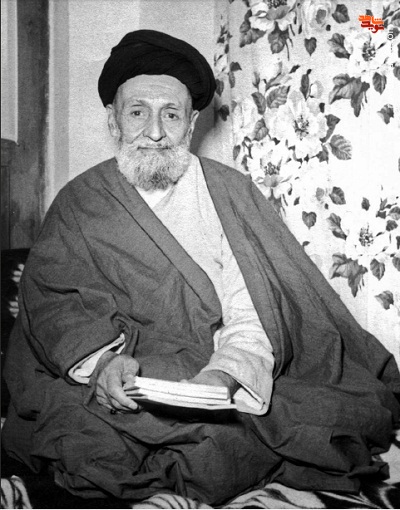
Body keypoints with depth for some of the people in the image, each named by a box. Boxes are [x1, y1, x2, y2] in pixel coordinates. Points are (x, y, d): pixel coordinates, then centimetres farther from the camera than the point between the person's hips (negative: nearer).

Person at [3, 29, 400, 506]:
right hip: (117, 393, 0)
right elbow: (54, 299, -4)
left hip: (218, 388, 0)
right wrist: (103, 357, -25)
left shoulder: (230, 192, 5)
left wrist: (220, 376, -26)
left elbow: (250, 314, -5)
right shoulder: (78, 203, 9)